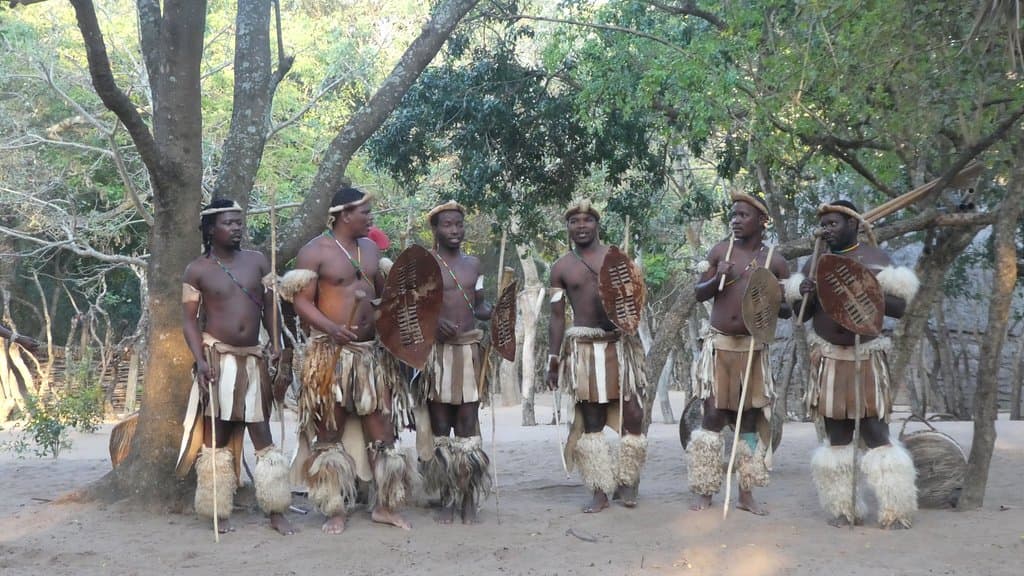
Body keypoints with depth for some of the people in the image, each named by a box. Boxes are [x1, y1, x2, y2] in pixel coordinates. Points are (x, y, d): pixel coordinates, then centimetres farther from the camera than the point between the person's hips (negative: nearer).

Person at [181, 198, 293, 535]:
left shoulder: (258, 262, 7)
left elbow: (270, 308, 9)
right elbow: (189, 320, -4)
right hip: (217, 357, -3)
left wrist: (277, 346, -5)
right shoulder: (197, 270, -1)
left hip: (253, 357, 3)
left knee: (262, 433, 3)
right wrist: (200, 360, -16)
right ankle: (220, 513, 8)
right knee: (217, 434, 1)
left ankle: (276, 511, 4)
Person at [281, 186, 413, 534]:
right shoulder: (315, 252, -6)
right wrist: (332, 329, -27)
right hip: (331, 353, -6)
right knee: (330, 432, 2)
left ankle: (384, 506, 15)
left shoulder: (370, 248, 14)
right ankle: (335, 511, 10)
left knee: (382, 427, 6)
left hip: (372, 352, 6)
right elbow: (302, 301, -11)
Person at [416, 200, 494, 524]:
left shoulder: (473, 264, 14)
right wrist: (434, 321, -21)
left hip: (469, 349, 3)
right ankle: (447, 500, 10)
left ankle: (469, 501, 6)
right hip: (437, 351, -3)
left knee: (468, 425, 1)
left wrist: (495, 311, -4)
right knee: (440, 427, 2)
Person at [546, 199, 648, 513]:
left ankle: (627, 481, 14)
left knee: (632, 415, -2)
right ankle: (600, 490, 6)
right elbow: (557, 316, 7)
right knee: (591, 419, 1)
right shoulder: (561, 267, 7)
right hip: (583, 347, 0)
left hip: (619, 343, 0)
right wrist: (553, 361, 3)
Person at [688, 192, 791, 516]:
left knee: (750, 418, 5)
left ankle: (746, 493, 12)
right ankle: (705, 491, 4)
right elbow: (698, 294, 4)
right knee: (713, 417, -2)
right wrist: (717, 280, -16)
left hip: (753, 348, 1)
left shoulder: (775, 262, 2)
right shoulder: (720, 251, 3)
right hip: (719, 345, 0)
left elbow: (790, 308, 6)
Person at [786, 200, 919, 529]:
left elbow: (900, 307, -8)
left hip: (866, 358, -3)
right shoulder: (815, 264, 10)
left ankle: (895, 511, -4)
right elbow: (801, 315, 13)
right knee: (836, 435, 5)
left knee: (875, 433, -8)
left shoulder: (875, 259, -1)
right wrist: (807, 297, -8)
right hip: (828, 359, 4)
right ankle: (842, 508, 11)